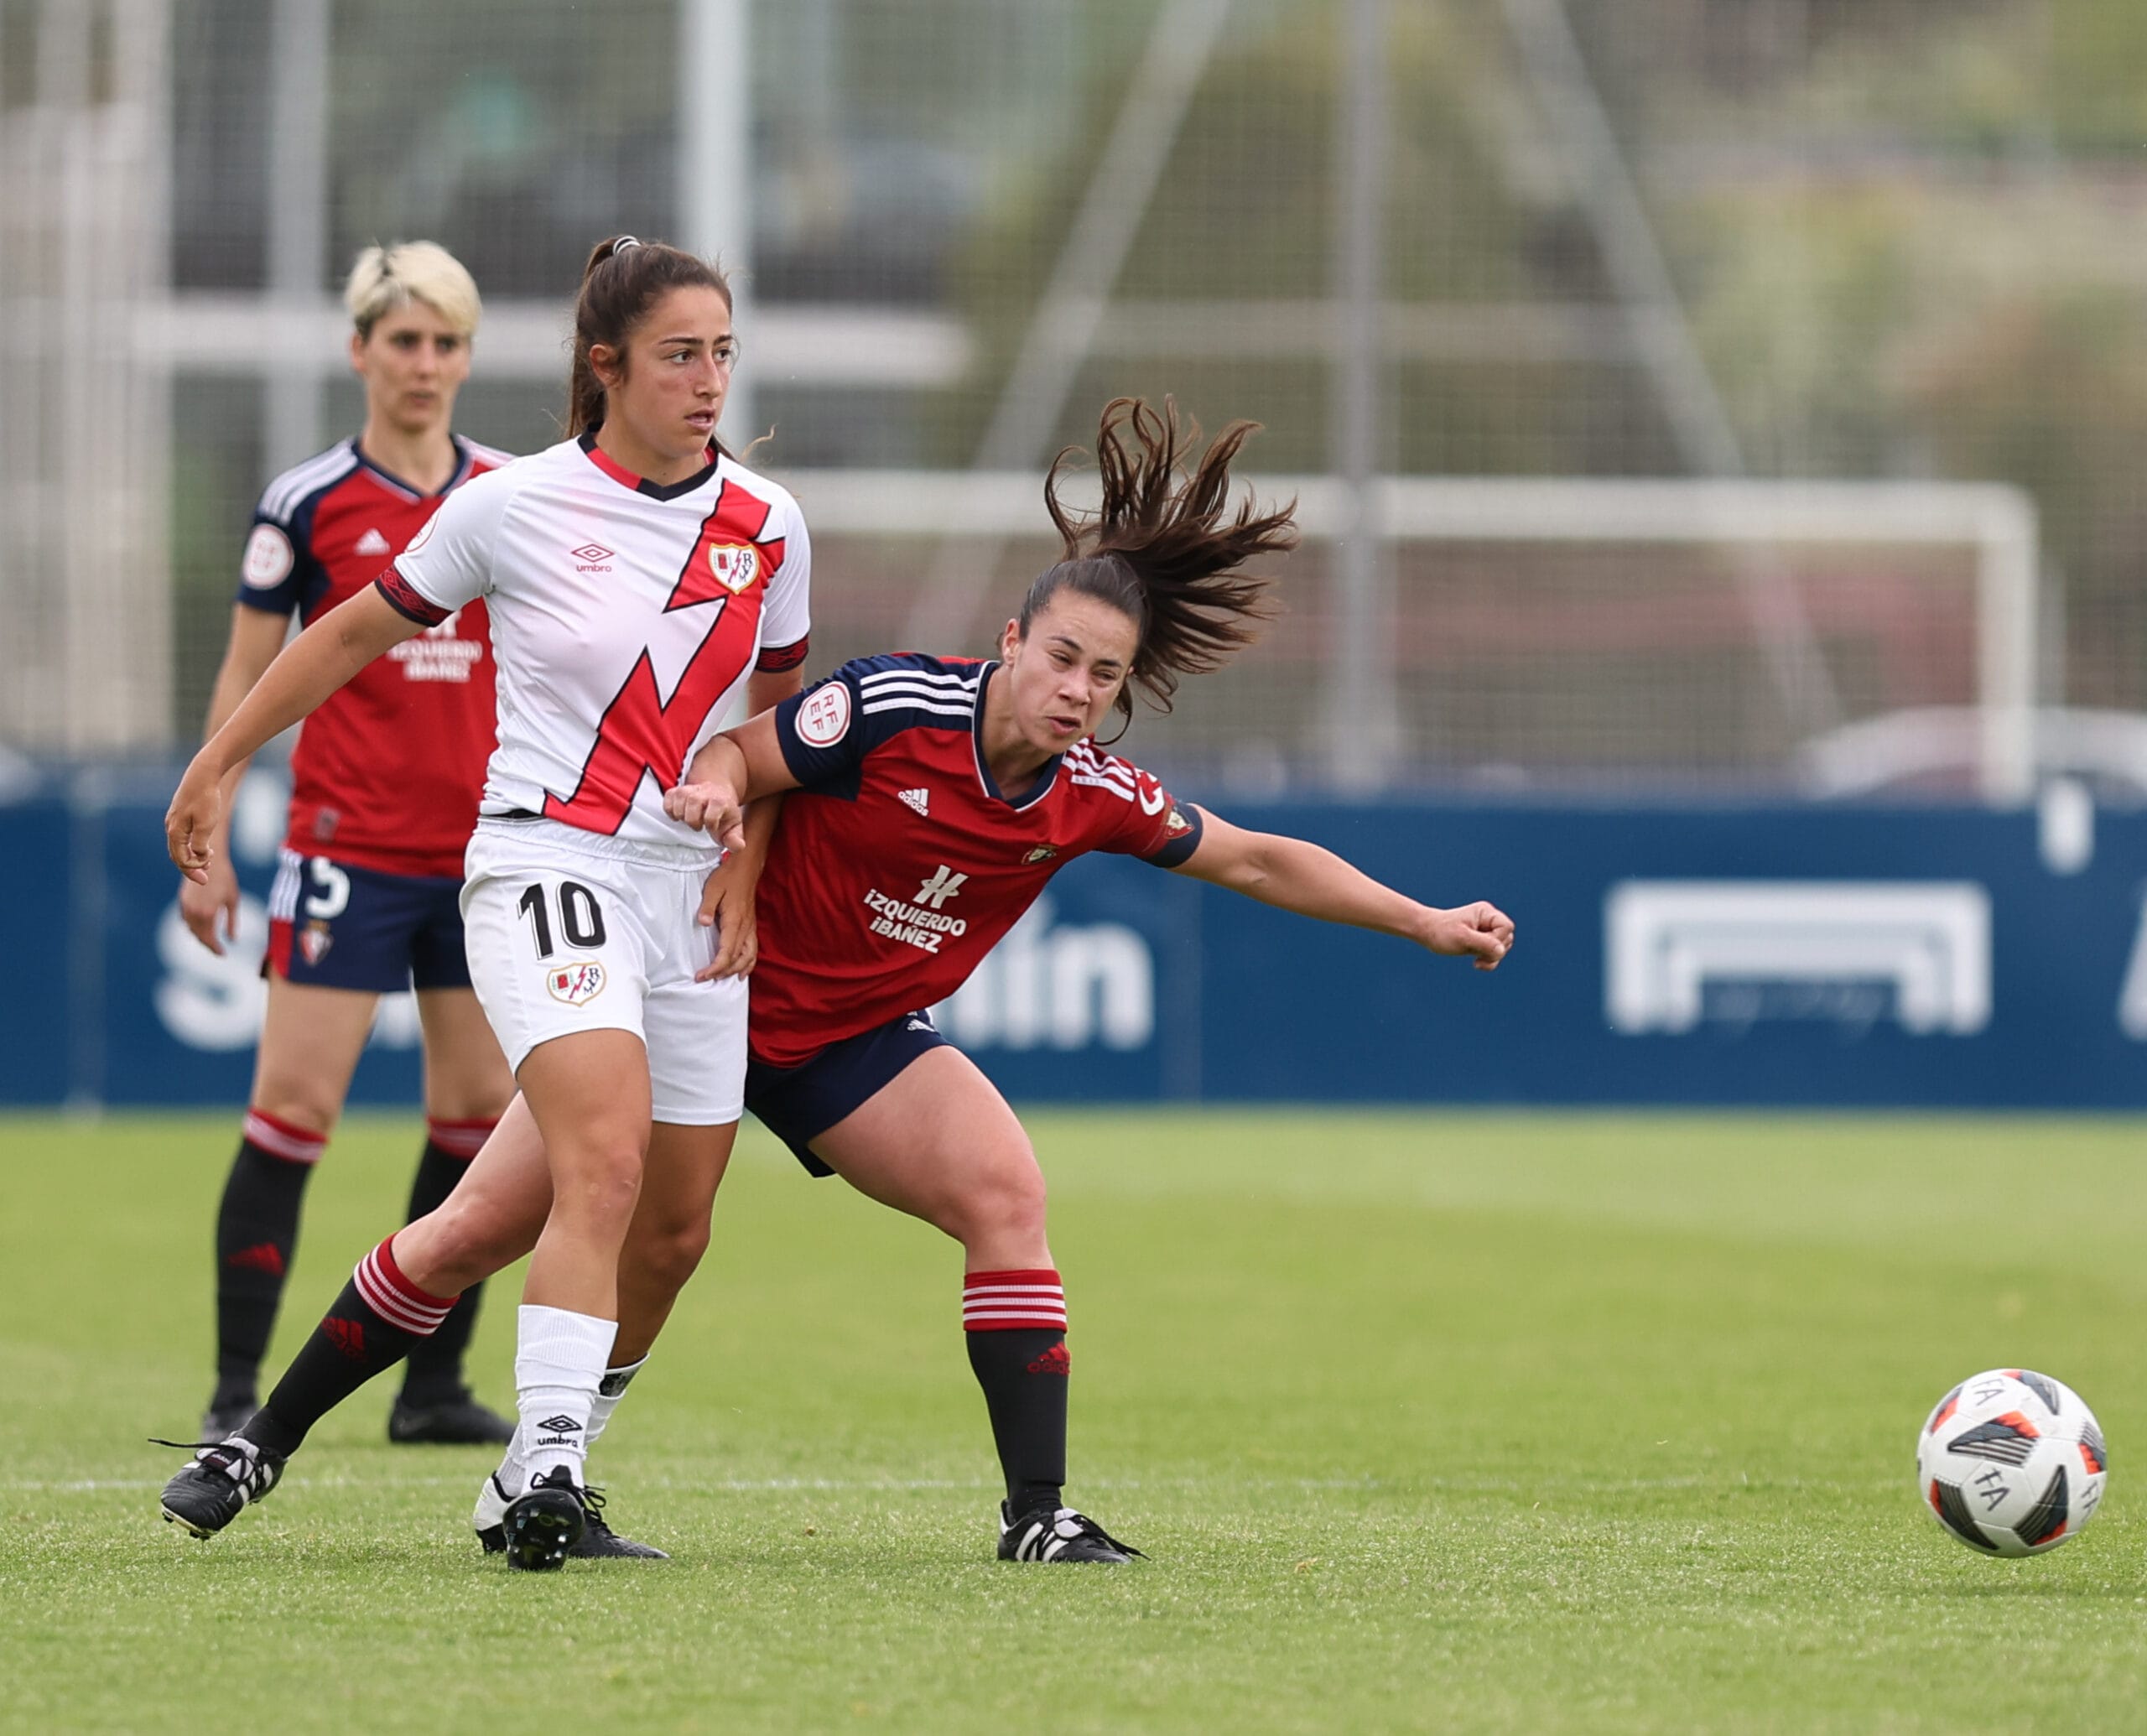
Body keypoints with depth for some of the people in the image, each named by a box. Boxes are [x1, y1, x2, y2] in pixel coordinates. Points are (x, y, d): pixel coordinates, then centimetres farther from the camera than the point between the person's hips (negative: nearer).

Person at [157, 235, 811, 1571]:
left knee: (676, 1223, 5)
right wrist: (217, 765, 14)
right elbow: (360, 632, 8)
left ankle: (547, 1485, 22)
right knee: (607, 1162, -26)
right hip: (543, 869, -5)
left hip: (690, 895, 5)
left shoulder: (767, 527, 4)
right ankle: (545, 1469, -33)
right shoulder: (514, 507, -6)